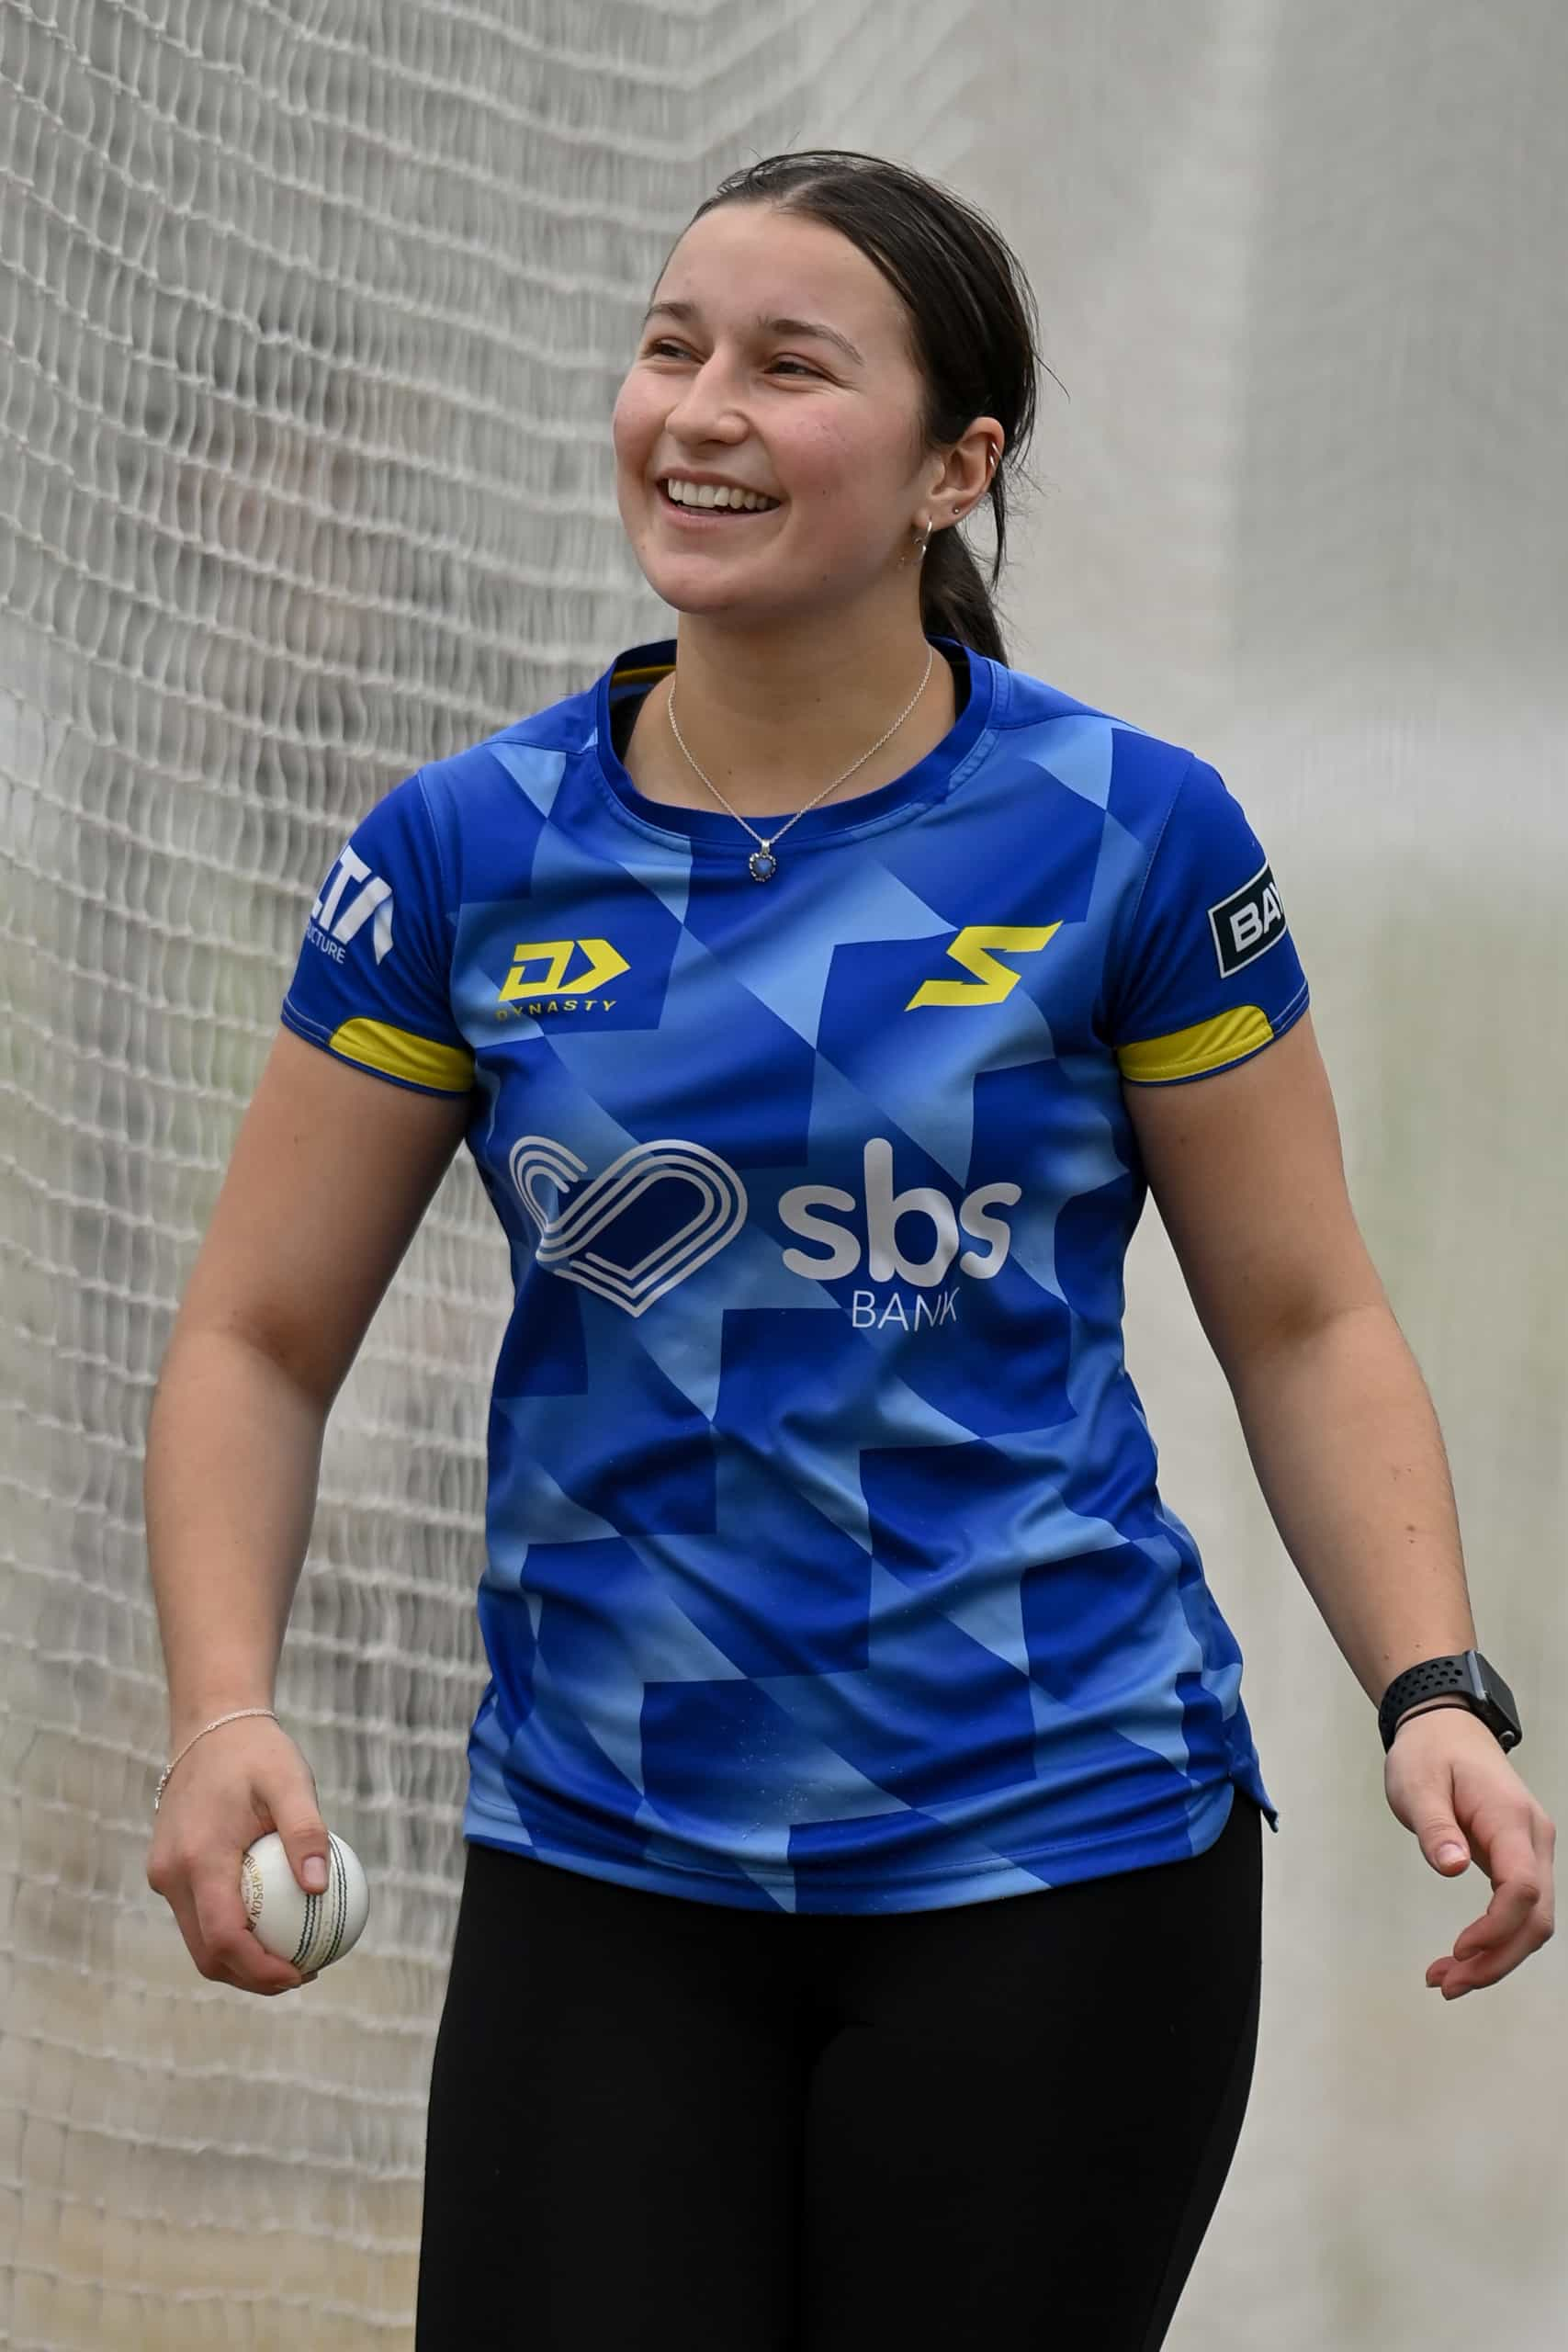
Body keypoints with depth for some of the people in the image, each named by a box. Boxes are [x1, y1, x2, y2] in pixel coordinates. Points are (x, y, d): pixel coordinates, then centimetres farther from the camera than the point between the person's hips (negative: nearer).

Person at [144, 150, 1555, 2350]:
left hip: (1057, 1855, -1)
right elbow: (261, 1340, 5)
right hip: (600, 1875, 1)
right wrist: (225, 1711, -11)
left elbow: (1306, 1323, 5)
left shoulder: (1126, 834, -3)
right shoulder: (467, 852, 1)